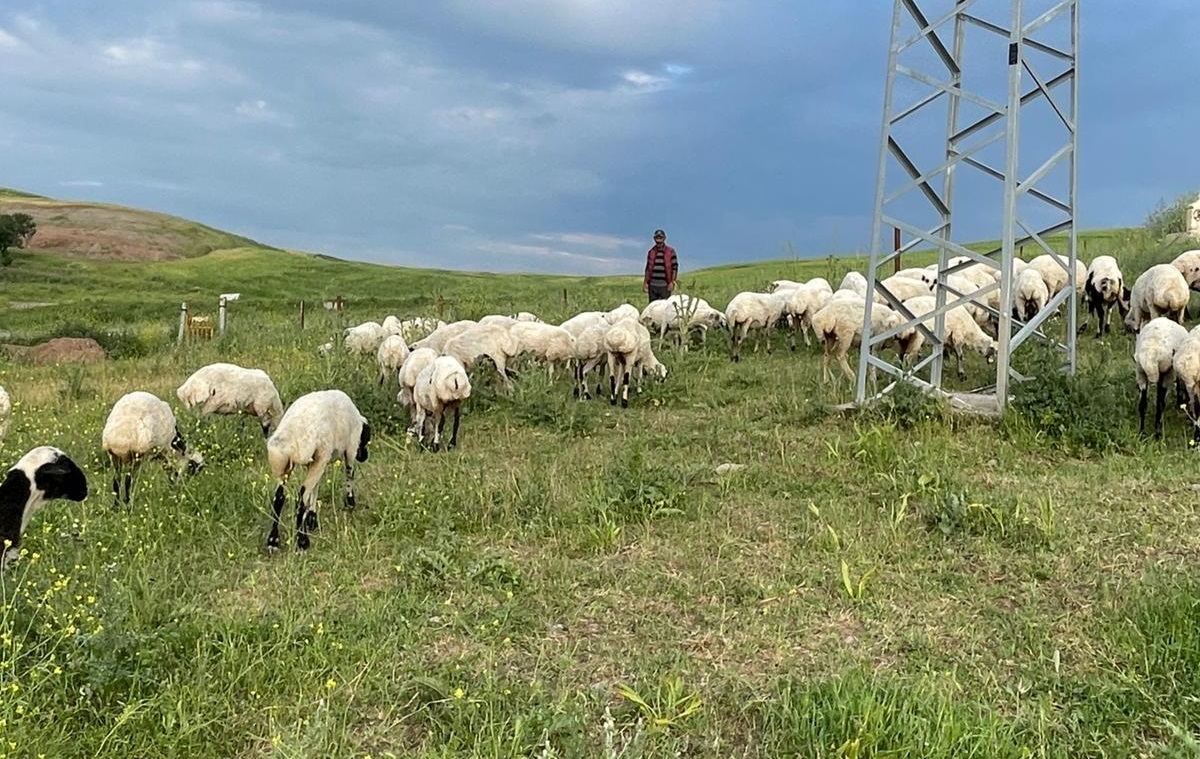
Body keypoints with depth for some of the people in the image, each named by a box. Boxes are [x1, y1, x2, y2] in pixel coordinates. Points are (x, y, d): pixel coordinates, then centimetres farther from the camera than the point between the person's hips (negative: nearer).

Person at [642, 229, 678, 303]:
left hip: (665, 286, -3)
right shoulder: (651, 252, 11)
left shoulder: (670, 251, 1)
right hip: (652, 285, 3)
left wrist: (672, 282, -9)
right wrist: (645, 282, 9)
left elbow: (675, 267, -1)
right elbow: (648, 268, 15)